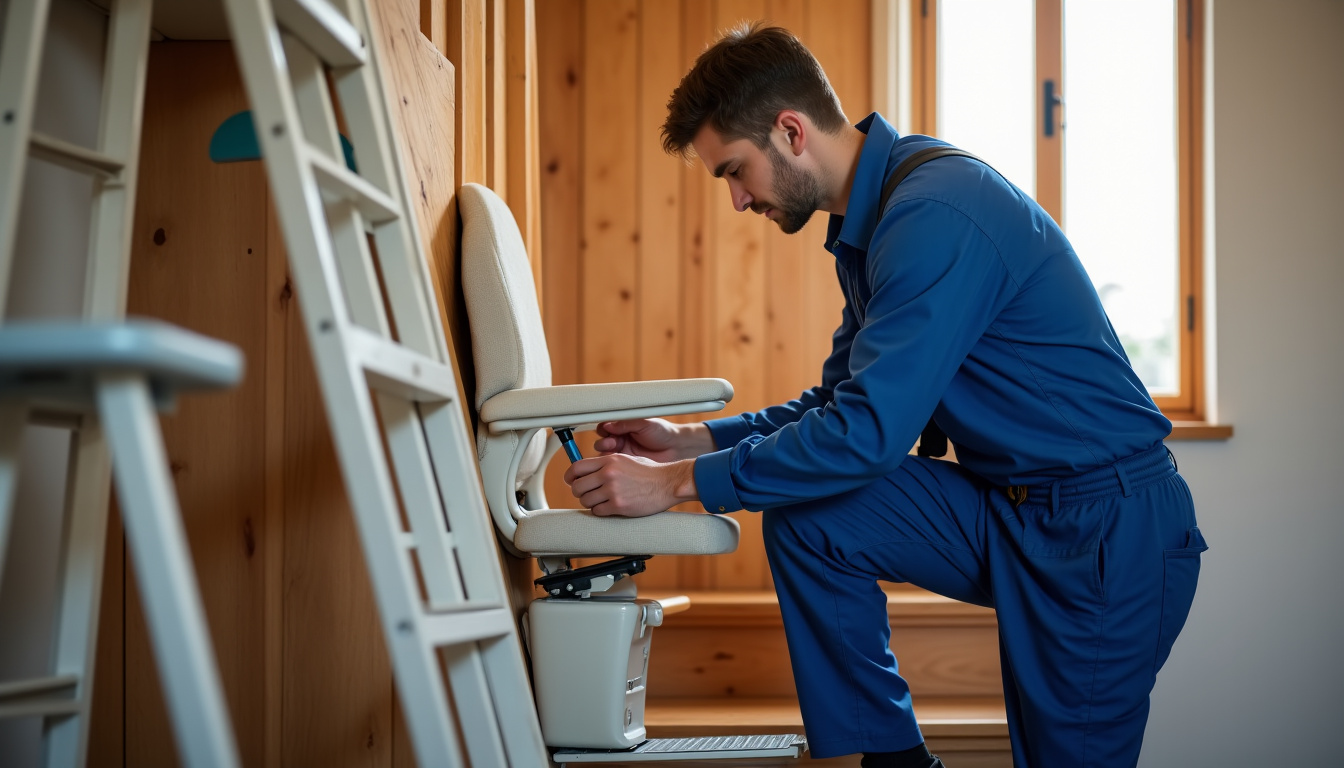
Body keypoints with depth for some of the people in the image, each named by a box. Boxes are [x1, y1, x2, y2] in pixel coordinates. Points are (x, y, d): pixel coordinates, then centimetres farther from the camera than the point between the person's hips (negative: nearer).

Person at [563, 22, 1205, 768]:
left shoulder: (935, 215, -24)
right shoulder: (868, 220, 7)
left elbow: (870, 430, -29)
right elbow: (844, 400, 16)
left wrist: (679, 484, -23)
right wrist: (692, 441, 4)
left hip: (1111, 532, -9)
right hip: (1008, 510, 9)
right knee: (807, 519, -6)